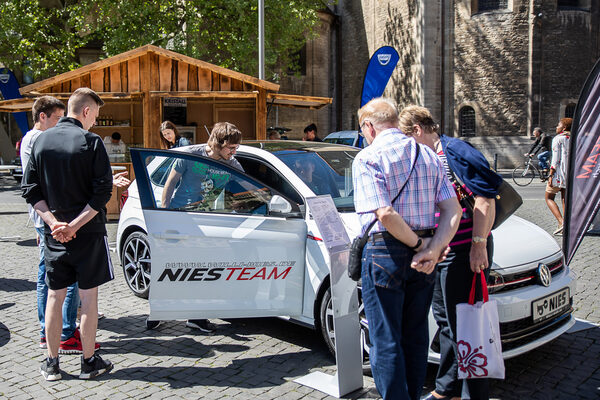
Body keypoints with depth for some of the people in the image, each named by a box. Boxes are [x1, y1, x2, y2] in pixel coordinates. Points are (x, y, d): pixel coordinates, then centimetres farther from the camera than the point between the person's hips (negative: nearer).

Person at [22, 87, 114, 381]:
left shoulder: (41, 141, 5)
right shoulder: (90, 142, -10)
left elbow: (30, 190, 3)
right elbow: (103, 191, -16)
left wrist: (54, 223, -5)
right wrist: (74, 225, -13)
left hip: (53, 233, 4)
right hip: (88, 234, -4)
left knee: (54, 296, 12)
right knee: (88, 296, 5)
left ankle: (51, 364, 20)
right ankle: (89, 362, 15)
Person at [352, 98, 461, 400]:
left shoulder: (367, 158, -9)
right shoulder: (428, 155, 10)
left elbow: (385, 214, -22)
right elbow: (453, 211, 1)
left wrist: (418, 243, -9)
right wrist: (432, 250, -9)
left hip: (385, 253, -6)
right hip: (423, 256, 7)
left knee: (385, 342, 5)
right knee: (415, 336, 18)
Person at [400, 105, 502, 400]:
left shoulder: (455, 152, -13)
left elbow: (485, 196, -19)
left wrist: (479, 244, -22)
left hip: (465, 253, -9)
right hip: (438, 252, 9)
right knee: (445, 320, 18)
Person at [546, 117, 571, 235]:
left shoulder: (558, 139, -7)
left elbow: (556, 159, -13)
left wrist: (551, 175, -12)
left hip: (559, 173, -6)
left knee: (549, 198, 6)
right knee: (565, 199, 12)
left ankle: (561, 222, -13)